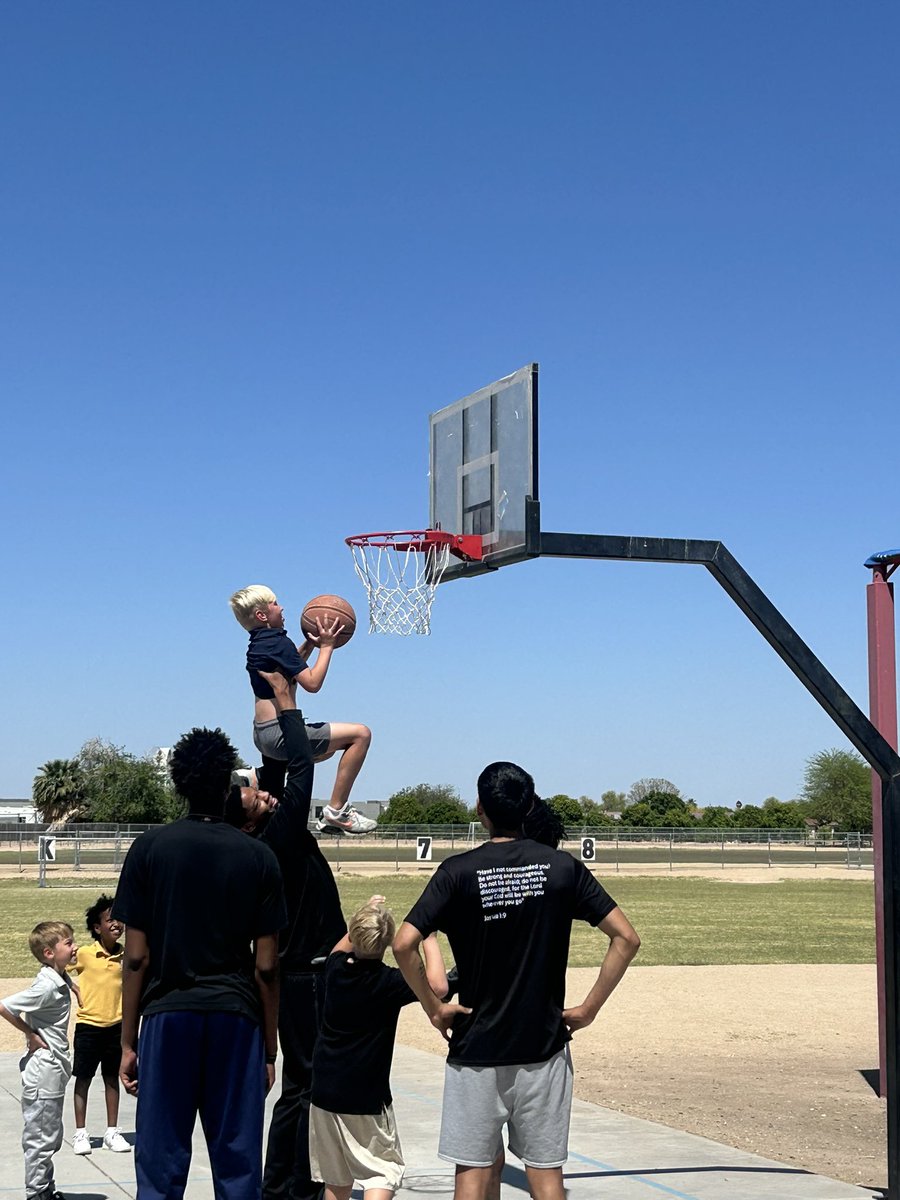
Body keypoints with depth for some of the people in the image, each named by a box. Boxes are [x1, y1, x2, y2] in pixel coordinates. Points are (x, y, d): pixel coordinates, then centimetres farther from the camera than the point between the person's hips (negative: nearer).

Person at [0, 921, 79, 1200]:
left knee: (50, 1137, 18)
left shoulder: (62, 981, 5)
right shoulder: (46, 987, -22)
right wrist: (31, 1035, -15)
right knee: (41, 1137, 0)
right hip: (43, 1070, -9)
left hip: (54, 1069, 9)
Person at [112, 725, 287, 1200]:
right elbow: (266, 967, 1)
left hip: (167, 1016, 0)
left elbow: (136, 957, -2)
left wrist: (128, 1041, 6)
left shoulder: (149, 849, -1)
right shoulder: (258, 858, 0)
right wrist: (270, 1049, 10)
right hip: (236, 1018, 1)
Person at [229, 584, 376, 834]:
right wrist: (326, 646, -7)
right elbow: (312, 682, -17)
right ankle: (337, 810, -15)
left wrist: (310, 643, 20)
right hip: (279, 733, -10)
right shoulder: (277, 642, -14)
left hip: (262, 735, 10)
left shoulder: (258, 645, 14)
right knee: (360, 734, -13)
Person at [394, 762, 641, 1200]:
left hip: (476, 1048, -1)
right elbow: (626, 938, -5)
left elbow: (404, 944, -17)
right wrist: (589, 1008, 0)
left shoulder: (458, 872, -7)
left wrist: (433, 1007, -4)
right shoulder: (562, 867, -2)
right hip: (544, 1046, 1)